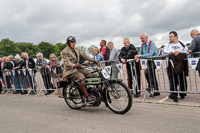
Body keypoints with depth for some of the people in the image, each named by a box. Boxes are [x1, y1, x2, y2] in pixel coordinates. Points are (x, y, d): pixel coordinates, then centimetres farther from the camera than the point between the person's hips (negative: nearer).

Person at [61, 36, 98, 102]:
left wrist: (93, 60, -4)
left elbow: (84, 55, 10)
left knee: (89, 73, -15)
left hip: (77, 68, 8)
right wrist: (75, 65, -39)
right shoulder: (64, 52, -8)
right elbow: (67, 63, -20)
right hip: (70, 71, -7)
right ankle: (87, 97, -32)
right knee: (82, 77, -31)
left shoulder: (77, 49, 15)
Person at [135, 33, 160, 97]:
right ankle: (156, 91, 22)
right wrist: (137, 56, -17)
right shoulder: (142, 45, 7)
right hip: (149, 61, 8)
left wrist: (141, 56, -33)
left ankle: (150, 85, -7)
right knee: (152, 76, 12)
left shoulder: (152, 43, -16)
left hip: (154, 60, -8)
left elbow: (150, 54, -28)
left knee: (147, 71, -27)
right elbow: (140, 53, 7)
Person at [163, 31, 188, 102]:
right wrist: (173, 52, -12)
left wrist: (179, 52, -14)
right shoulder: (168, 45, 17)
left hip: (181, 64, 1)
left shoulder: (182, 44, 15)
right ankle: (173, 95, -7)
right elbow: (164, 52, 0)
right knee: (173, 79, -9)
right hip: (172, 64, 0)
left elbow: (186, 51, 3)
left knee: (182, 78, 1)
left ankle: (183, 94, 17)